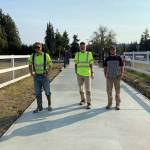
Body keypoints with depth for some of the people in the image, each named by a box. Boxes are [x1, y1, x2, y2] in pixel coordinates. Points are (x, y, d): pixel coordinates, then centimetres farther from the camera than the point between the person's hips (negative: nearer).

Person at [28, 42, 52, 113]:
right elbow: (30, 65, 11)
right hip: (36, 77, 3)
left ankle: (49, 105, 23)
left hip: (44, 76, -2)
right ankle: (39, 107, 16)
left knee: (47, 92, 4)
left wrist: (48, 73, -15)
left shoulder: (46, 55, -10)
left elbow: (50, 65, -2)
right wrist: (31, 73, -3)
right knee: (37, 92, 6)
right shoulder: (32, 56, -2)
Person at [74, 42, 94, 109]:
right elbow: (76, 64, 7)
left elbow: (91, 64, 0)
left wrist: (92, 73, -5)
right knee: (81, 88, 12)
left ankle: (89, 103, 1)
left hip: (87, 74, -2)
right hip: (79, 74, 3)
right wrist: (76, 72, 0)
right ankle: (83, 100, 30)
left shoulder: (89, 54, -1)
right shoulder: (77, 54, 5)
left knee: (88, 89, -5)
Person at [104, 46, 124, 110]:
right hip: (109, 77, 1)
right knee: (109, 90, 4)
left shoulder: (119, 58, 1)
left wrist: (122, 75, -11)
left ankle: (117, 104, 12)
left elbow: (122, 67, 1)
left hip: (117, 77, -1)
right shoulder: (107, 59, 6)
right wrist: (105, 75, -3)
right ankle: (109, 103, 17)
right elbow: (105, 68, 9)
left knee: (117, 91, 2)